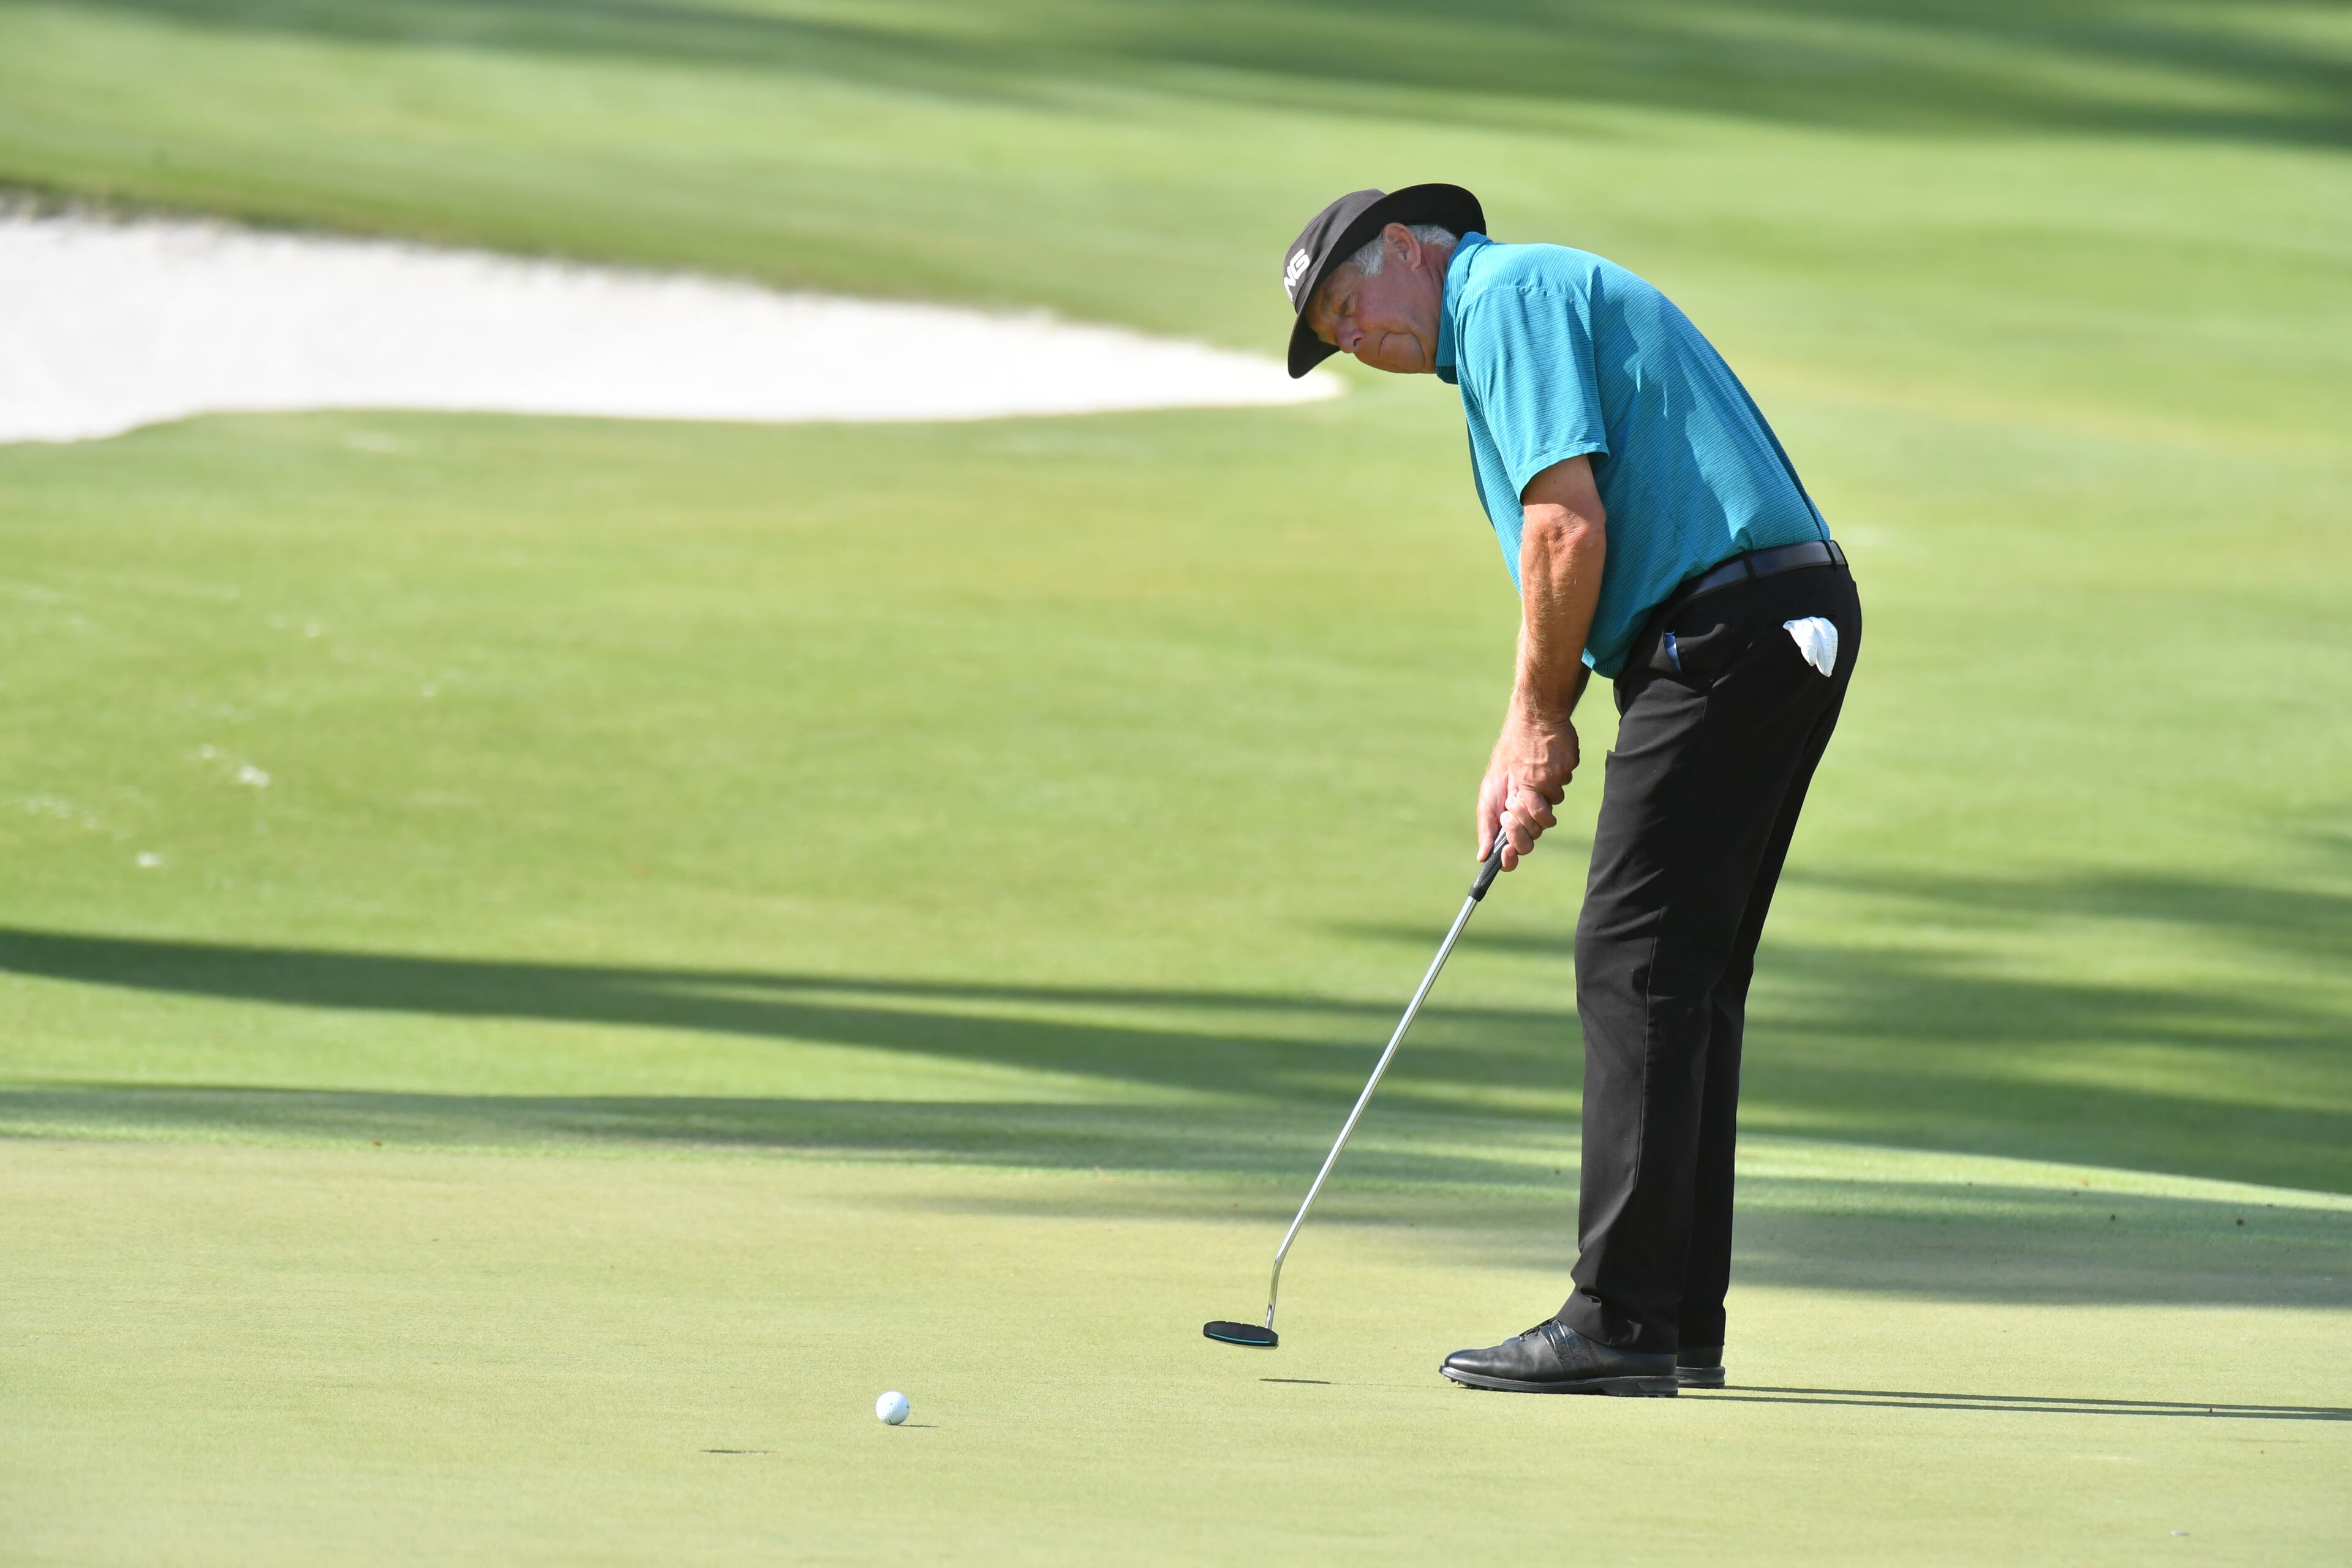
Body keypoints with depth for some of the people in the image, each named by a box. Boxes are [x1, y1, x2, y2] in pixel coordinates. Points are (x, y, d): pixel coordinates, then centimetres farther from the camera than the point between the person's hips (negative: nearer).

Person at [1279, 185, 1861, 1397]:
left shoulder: (1508, 291, -5)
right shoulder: (1548, 302, 27)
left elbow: (1571, 526, -15)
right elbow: (1586, 549, 26)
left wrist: (1539, 720, -5)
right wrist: (1527, 750, 14)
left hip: (1727, 635, -10)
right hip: (1792, 624, 10)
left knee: (1637, 962, -10)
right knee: (1686, 980, 12)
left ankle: (1622, 1320, -12)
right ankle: (1681, 1325, 12)